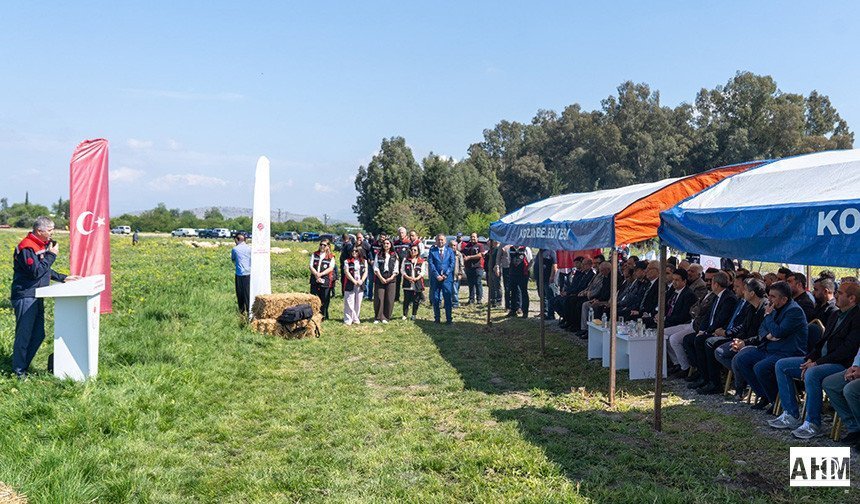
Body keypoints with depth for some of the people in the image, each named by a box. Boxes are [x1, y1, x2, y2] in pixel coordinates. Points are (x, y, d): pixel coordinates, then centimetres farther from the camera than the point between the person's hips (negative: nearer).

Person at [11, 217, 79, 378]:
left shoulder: (42, 245, 13)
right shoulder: (27, 248, -17)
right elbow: (36, 271, -23)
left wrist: (63, 278, 14)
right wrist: (51, 255, -17)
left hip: (37, 298, 9)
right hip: (25, 297, -9)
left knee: (38, 335, 12)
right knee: (24, 335, -2)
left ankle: (24, 364, 23)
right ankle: (19, 371, 8)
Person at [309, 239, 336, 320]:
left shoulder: (331, 257, 4)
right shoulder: (314, 255, 12)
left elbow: (331, 268, -7)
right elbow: (311, 266, 3)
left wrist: (321, 274, -17)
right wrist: (316, 274, -12)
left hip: (326, 281, -2)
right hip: (314, 280, 2)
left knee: (324, 299, 1)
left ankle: (324, 316, 13)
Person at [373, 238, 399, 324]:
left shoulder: (394, 255, 8)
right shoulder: (379, 255, 8)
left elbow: (396, 269, 5)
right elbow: (376, 268, 2)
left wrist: (391, 278, -8)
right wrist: (381, 278, -9)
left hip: (391, 279, 0)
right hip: (380, 279, 0)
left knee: (389, 299, -1)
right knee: (379, 299, -3)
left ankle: (386, 317, 8)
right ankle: (377, 317, 5)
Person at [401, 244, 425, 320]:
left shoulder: (421, 261, 7)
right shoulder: (405, 260, 9)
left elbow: (422, 272, 1)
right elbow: (402, 270, 4)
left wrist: (417, 278, -16)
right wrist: (408, 277, -13)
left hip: (418, 284, 0)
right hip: (407, 283, 0)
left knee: (416, 300, 5)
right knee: (406, 300, 1)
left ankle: (414, 315, 16)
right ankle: (405, 315, 10)